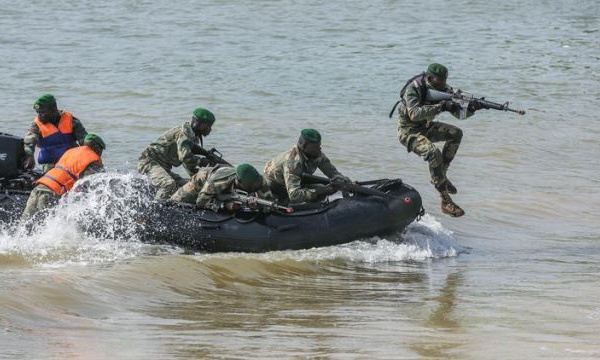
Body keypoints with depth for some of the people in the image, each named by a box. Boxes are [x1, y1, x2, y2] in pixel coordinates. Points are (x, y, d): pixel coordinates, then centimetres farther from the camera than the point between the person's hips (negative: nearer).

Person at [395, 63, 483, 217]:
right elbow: (414, 114, -39)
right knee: (434, 154, -29)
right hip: (408, 131, -8)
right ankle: (446, 201, -26)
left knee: (456, 133, -10)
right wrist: (440, 107, -43)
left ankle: (441, 175, 2)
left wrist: (470, 109, -27)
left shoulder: (443, 89, -4)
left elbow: (458, 113, -4)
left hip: (425, 128, 8)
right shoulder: (414, 88, -25)